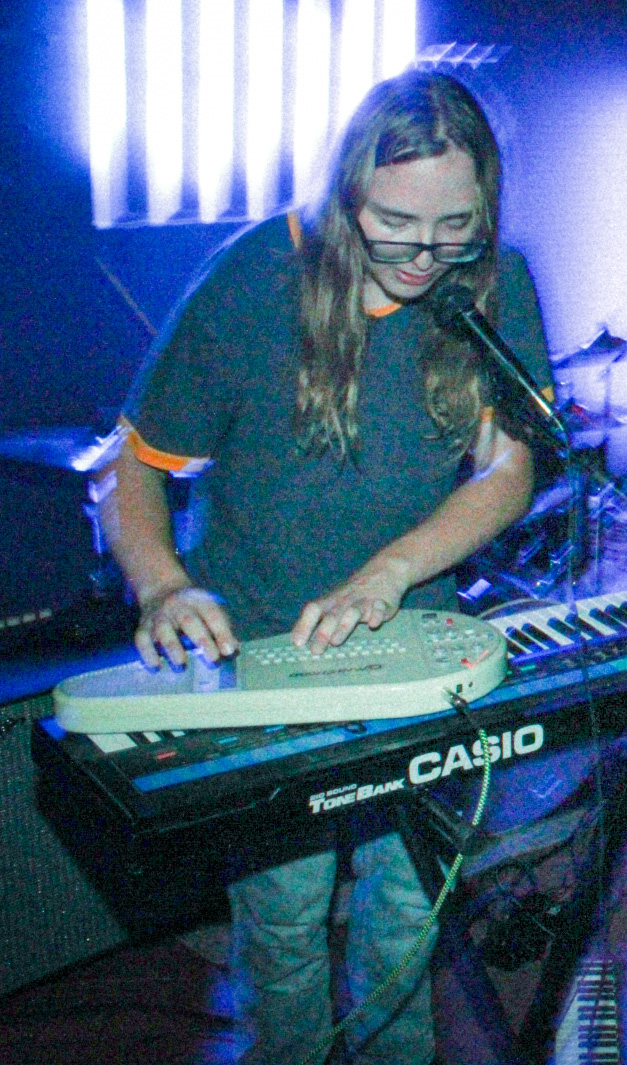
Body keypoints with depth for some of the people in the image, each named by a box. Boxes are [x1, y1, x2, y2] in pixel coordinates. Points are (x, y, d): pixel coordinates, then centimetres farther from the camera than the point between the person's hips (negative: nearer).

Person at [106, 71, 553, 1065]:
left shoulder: (495, 285, -6)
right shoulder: (249, 282, -13)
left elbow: (508, 472, -7)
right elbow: (136, 465, -6)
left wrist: (389, 574, -24)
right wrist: (162, 583, -26)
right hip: (257, 644, -2)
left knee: (406, 896, 8)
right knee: (286, 906, -1)